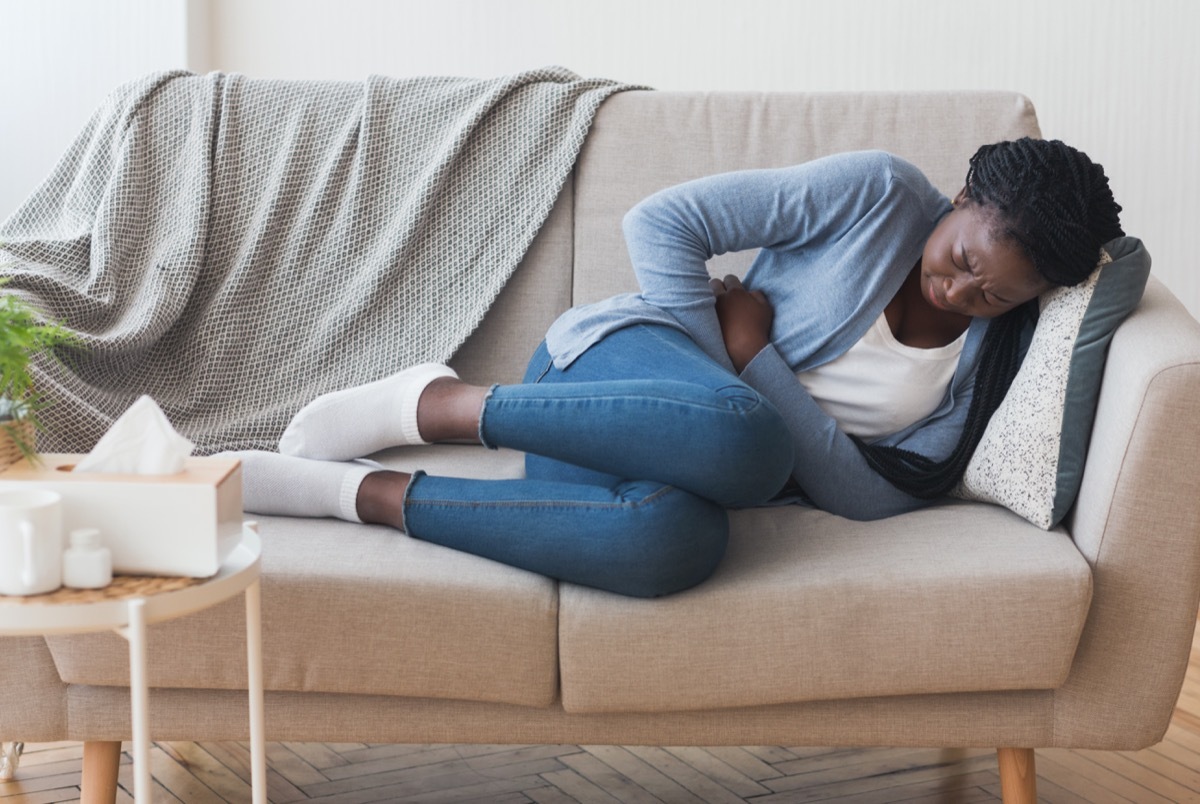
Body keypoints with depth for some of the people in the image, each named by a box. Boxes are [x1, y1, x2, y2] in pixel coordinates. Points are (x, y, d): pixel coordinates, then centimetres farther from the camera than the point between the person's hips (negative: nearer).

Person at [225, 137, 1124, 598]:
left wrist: (754, 353, -15)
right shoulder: (880, 193, -6)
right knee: (741, 445, -42)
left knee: (673, 537, -39)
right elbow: (662, 223, -6)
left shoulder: (991, 360, 4)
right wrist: (724, 382, -13)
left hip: (687, 457, 3)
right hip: (621, 357, -3)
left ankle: (356, 490, -30)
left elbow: (867, 494, -6)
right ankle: (433, 401, -25)